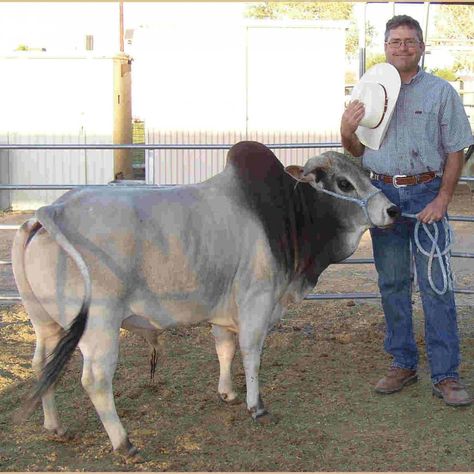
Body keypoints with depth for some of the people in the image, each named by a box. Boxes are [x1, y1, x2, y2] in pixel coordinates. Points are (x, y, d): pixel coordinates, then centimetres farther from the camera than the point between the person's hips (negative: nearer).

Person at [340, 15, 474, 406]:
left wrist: (442, 200, -11)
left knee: (436, 285, -5)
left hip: (426, 194, -3)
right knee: (392, 284, 9)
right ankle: (403, 364, 21)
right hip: (382, 193, 4)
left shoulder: (441, 92, 2)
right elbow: (358, 151, 15)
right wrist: (347, 131, -7)